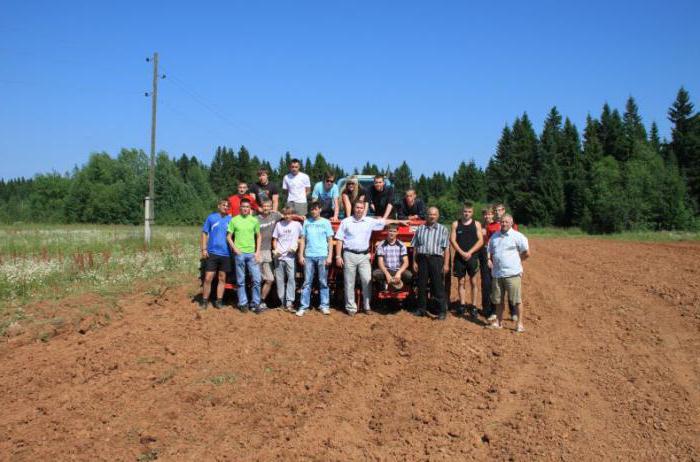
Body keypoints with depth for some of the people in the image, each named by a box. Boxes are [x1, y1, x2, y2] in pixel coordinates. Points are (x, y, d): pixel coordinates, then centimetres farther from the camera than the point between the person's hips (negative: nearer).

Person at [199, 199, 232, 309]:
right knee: (208, 278, -3)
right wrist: (204, 249, -5)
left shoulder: (230, 219, 5)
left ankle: (219, 301, 16)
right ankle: (204, 301, 7)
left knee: (222, 278, 8)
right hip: (212, 253, -2)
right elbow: (204, 233, 3)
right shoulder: (211, 217, 1)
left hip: (226, 253, 2)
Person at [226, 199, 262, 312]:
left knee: (257, 279, -3)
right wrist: (235, 249, -7)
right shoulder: (234, 220, 2)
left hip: (252, 253, 1)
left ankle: (255, 303, 9)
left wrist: (257, 252, 2)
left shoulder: (254, 220, 6)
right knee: (241, 281, 5)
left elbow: (258, 237, 11)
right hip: (239, 253, -1)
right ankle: (243, 303, 15)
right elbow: (228, 237, 5)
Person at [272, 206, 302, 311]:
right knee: (279, 279, 5)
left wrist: (296, 246, -8)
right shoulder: (279, 224, 9)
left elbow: (301, 238, 9)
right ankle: (282, 301, 14)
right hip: (279, 256, 2)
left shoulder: (297, 224, 5)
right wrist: (275, 249, -4)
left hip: (291, 256, -2)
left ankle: (289, 302, -5)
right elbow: (275, 239, 12)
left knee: (291, 278, -7)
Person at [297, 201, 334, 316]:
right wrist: (301, 255, 2)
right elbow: (303, 240, 9)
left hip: (322, 256, -1)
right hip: (309, 256, 1)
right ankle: (303, 306, 4)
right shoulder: (306, 222, 9)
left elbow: (329, 241, 4)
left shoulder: (326, 222, 5)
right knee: (307, 282, 2)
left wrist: (330, 256, -4)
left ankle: (324, 306, 10)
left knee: (323, 282, 4)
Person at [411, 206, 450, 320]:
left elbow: (446, 249, 0)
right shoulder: (420, 229, 12)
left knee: (438, 286, -4)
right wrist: (414, 262, 6)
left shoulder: (443, 230, 6)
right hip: (422, 258, 3)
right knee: (422, 285, 9)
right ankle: (421, 309, 20)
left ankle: (443, 311, 1)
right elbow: (415, 247, 12)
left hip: (436, 259, -3)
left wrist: (446, 264, -7)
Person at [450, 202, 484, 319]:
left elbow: (480, 241, -2)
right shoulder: (456, 224, 6)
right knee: (461, 282, 5)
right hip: (459, 257, 1)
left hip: (472, 257, -1)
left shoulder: (476, 224, 5)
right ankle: (462, 305, 12)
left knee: (473, 282, 1)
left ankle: (473, 307, 6)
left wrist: (469, 253, -13)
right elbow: (452, 240, -1)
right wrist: (462, 253, -12)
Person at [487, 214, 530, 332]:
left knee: (516, 300, -2)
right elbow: (490, 251, 25)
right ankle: (498, 321, 25)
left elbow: (527, 253, -4)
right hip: (497, 273, 6)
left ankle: (520, 323, 7)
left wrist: (516, 260, 4)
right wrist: (489, 259, 10)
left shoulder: (517, 236, -5)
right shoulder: (495, 236, 13)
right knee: (498, 299, 14)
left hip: (512, 273, -6)